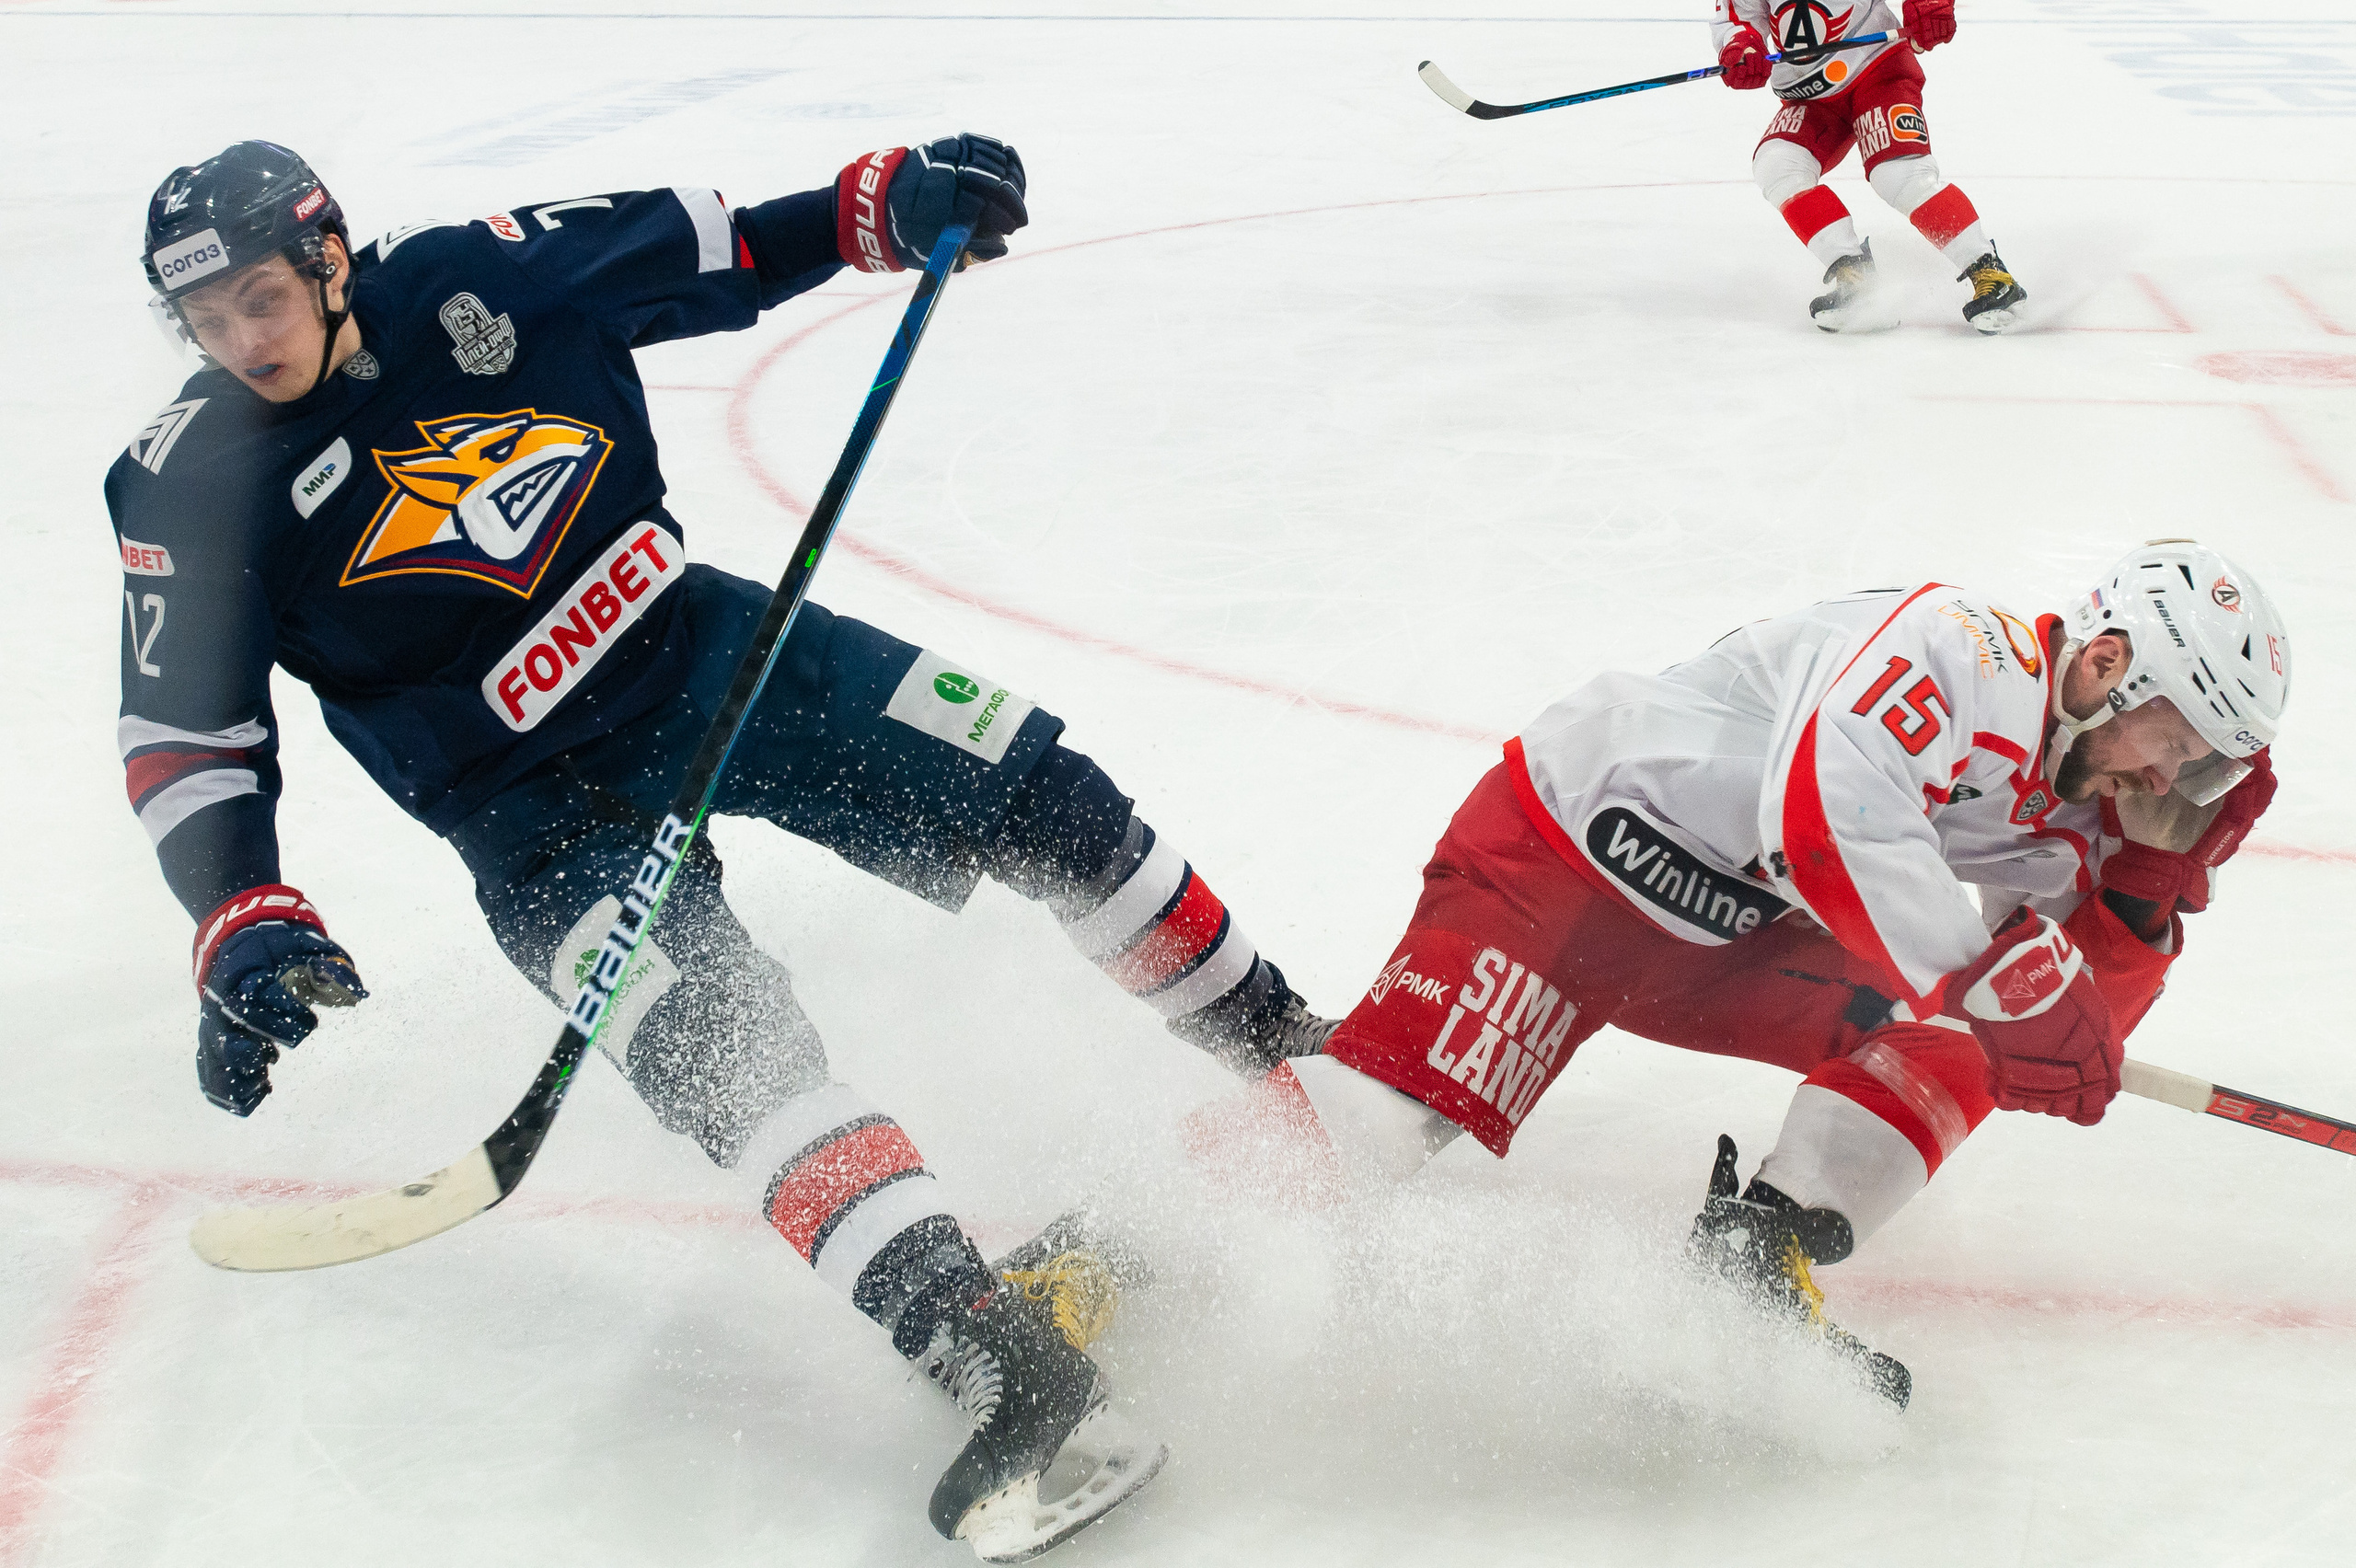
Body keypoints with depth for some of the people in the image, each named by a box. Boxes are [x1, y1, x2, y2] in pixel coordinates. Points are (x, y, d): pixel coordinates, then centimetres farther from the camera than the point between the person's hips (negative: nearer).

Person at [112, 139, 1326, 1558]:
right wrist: (244, 925, -22)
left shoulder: (477, 280, -6)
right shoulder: (194, 489, -11)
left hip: (697, 639, 3)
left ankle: (1273, 1037, 18)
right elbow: (186, 736, -9)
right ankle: (991, 1348, -31)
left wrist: (892, 203, -8)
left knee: (1034, 791, -3)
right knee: (715, 1041, -26)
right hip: (540, 804, -3)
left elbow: (708, 251, 4)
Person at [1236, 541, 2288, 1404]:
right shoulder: (1960, 649, -22)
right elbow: (1826, 815, -38)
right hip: (1570, 846, -8)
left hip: (1737, 944, 9)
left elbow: (2068, 1038, 6)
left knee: (1953, 1046, -9)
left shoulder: (2058, 816, 5)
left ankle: (1755, 1267, -16)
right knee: (1375, 1126, -23)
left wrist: (2162, 857, -5)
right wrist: (2002, 978, -37)